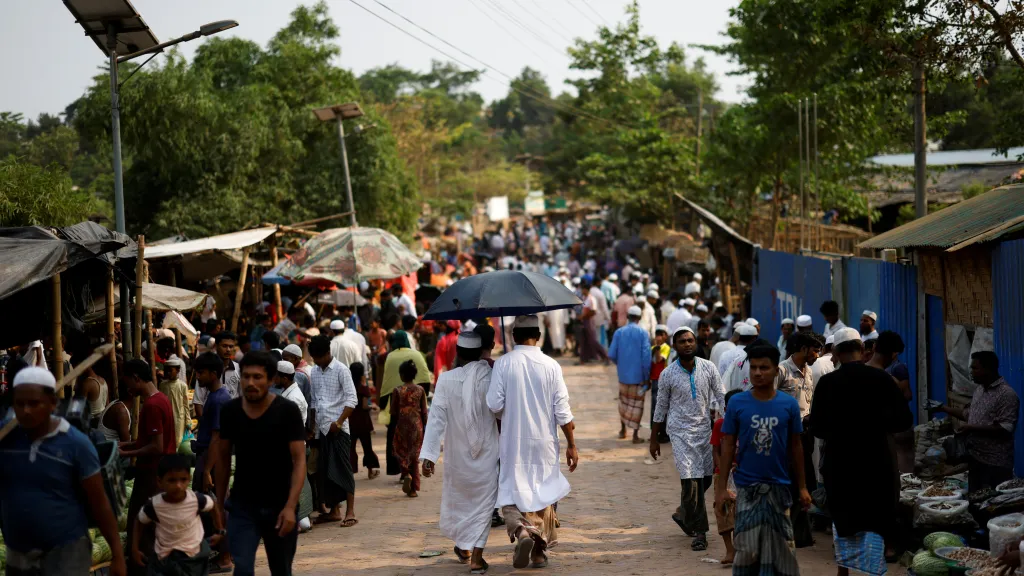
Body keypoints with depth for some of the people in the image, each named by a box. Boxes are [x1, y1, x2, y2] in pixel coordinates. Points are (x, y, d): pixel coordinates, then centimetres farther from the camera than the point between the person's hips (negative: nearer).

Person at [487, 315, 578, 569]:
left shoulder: (503, 363, -7)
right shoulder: (550, 365, -5)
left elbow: (494, 404, -10)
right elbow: (562, 411, -4)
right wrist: (571, 445, 3)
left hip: (513, 441, -1)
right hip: (544, 442, 1)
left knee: (511, 492, 5)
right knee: (543, 493, 15)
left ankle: (520, 531, -23)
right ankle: (539, 550, 20)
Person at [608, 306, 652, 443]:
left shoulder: (619, 332, -3)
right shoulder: (643, 333, -10)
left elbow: (612, 354, -4)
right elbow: (646, 357, -15)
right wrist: (647, 376, -6)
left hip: (623, 374, 3)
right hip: (638, 375, -3)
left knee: (624, 401, 21)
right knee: (637, 404, 6)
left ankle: (623, 430, 30)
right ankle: (635, 435, 6)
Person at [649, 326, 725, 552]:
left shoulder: (708, 368, 0)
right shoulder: (668, 375, -4)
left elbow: (721, 397, 4)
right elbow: (661, 408, 4)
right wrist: (654, 439, 8)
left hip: (704, 429, 3)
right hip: (680, 431, -3)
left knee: (705, 478, 8)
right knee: (690, 480, -11)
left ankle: (683, 513, 33)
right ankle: (699, 532, -4)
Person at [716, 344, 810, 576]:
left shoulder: (789, 405, -3)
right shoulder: (737, 403, -4)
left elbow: (795, 446, 5)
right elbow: (728, 444, 1)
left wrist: (802, 487, 6)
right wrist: (721, 487, -2)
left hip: (779, 487, 1)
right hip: (747, 487, -1)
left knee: (778, 548, 5)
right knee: (747, 548, -3)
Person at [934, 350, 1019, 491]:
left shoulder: (1007, 394, -17)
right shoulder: (979, 390, 12)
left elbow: (1005, 429, -23)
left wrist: (973, 428, -22)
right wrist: (944, 408, 15)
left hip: (995, 464, -9)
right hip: (975, 458, 9)